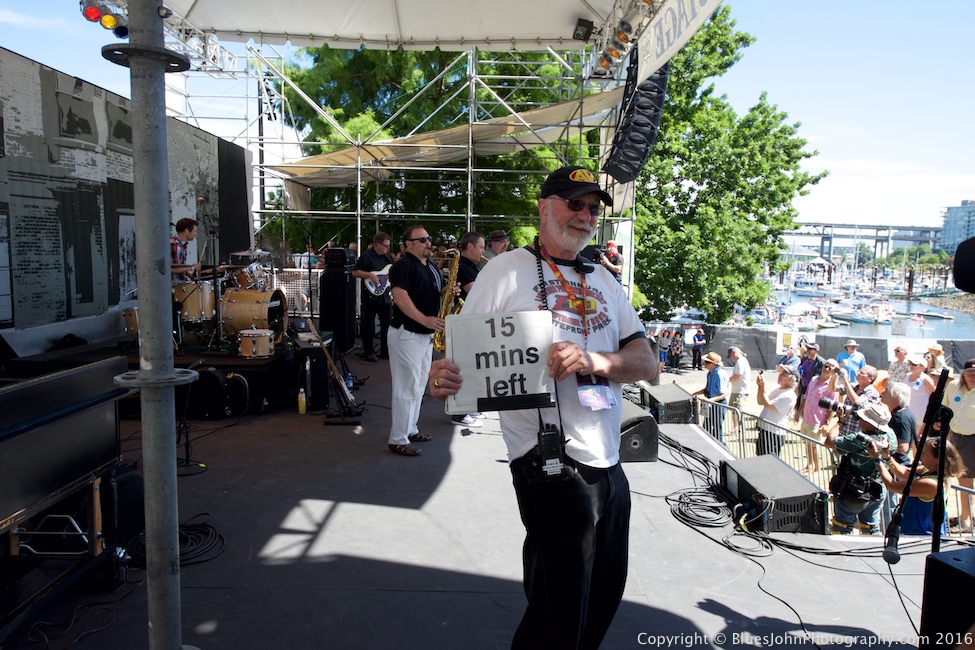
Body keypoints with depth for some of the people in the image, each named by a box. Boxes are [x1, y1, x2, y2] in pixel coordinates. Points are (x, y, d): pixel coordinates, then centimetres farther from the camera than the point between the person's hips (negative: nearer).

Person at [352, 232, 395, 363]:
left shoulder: (388, 256, 12)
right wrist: (370, 275, -21)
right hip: (370, 296, -6)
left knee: (388, 323, 8)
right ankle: (369, 353, 10)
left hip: (385, 296, 6)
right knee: (368, 325, 1)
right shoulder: (366, 256, -8)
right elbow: (355, 272, -11)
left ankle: (386, 351, 18)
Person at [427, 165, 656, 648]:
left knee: (604, 598, 22)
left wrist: (595, 360, -18)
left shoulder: (602, 279, 11)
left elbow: (646, 363, 2)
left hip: (609, 466, 7)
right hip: (552, 468, -7)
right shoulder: (506, 272, -6)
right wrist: (442, 377, -31)